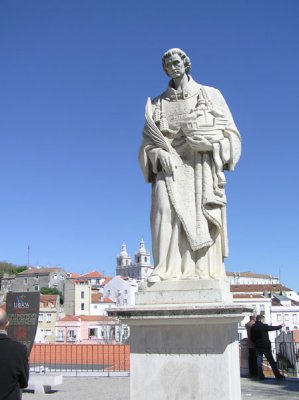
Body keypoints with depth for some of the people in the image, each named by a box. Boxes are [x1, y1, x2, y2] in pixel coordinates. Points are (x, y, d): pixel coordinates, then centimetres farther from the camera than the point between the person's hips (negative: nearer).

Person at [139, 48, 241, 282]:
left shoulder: (209, 95, 15)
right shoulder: (158, 104, 19)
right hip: (171, 164, 1)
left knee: (201, 215, -14)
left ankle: (205, 272, -15)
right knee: (166, 209, -20)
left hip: (202, 164, -1)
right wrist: (161, 155, -9)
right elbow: (149, 140, 12)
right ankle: (166, 270, -25)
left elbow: (229, 130, 9)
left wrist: (215, 143, -12)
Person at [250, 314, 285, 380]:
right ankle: (278, 375, 3)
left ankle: (260, 375, 8)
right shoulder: (263, 326, -13)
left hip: (257, 347, 5)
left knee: (259, 362, 10)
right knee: (271, 361, 0)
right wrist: (280, 326, 11)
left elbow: (252, 338, 9)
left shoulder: (252, 327, 4)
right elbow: (272, 328, -3)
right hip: (265, 346, -5)